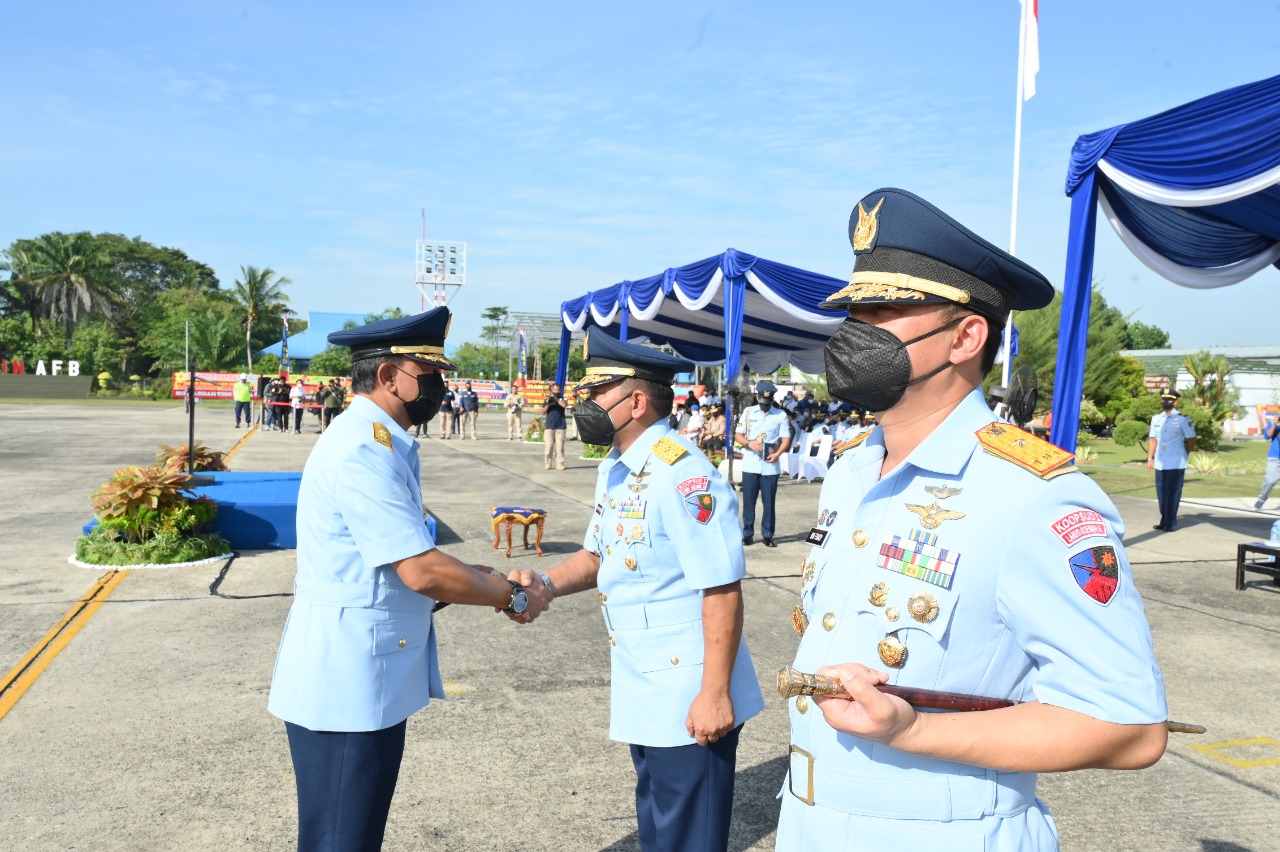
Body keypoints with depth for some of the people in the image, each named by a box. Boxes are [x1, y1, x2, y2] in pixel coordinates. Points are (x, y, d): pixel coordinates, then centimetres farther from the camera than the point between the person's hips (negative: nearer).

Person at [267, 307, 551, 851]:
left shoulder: (378, 443, 10)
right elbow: (423, 572, -25)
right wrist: (512, 597, -11)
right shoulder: (363, 450, -22)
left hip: (368, 678, 10)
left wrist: (490, 580, 5)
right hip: (346, 684, -10)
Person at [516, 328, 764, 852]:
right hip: (641, 691, 9)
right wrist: (546, 584, -4)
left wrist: (715, 693, -24)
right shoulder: (614, 469, 6)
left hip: (688, 700, -9)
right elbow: (598, 554, 15)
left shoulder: (682, 475, -24)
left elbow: (722, 589, -25)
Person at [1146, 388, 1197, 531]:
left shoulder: (1183, 419, -5)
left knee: (1173, 494, -3)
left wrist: (1184, 454, 6)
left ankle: (1171, 524, 2)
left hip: (1176, 464, -5)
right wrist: (1150, 458, 6)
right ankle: (1164, 521, 18)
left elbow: (1191, 439, 2)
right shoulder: (1156, 418, 9)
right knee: (1161, 493, 8)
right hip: (1160, 464, 5)